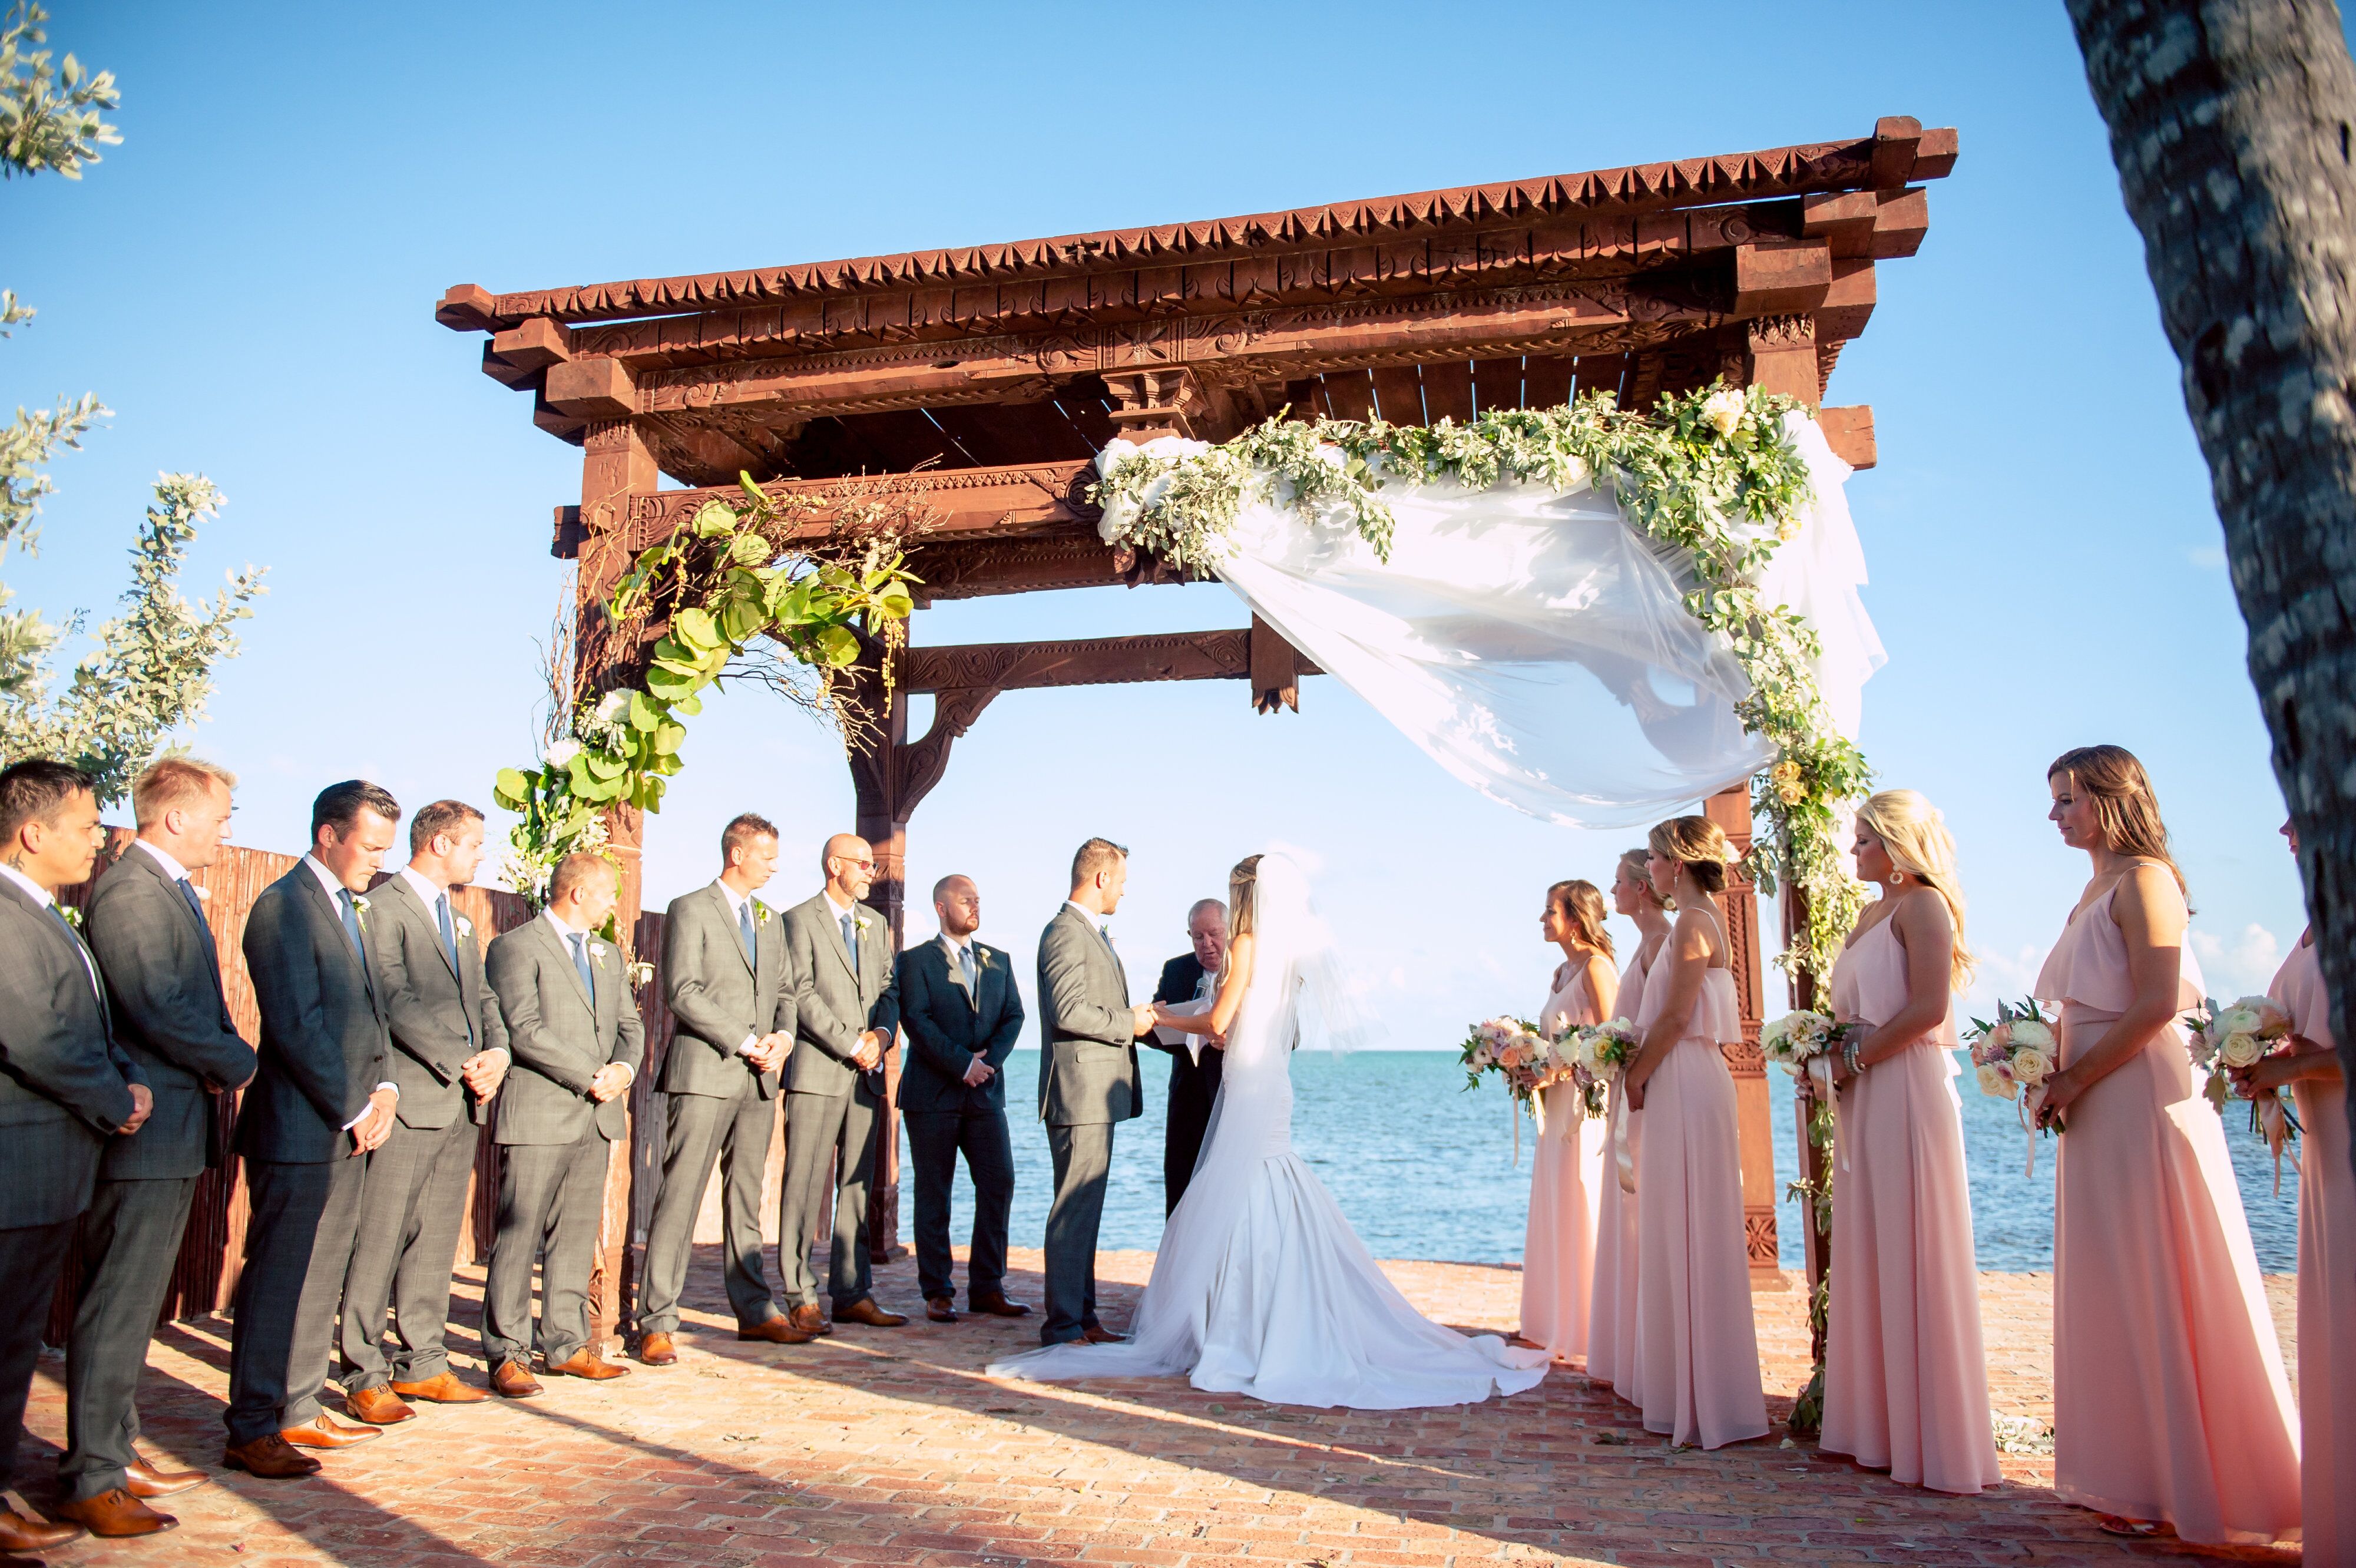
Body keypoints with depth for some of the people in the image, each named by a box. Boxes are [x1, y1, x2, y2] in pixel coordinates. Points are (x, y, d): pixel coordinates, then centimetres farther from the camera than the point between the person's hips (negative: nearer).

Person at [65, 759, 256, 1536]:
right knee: (115, 1309, -2)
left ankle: (117, 1454, 28)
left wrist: (222, 1065, 1)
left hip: (173, 1132, 10)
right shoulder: (128, 891, -17)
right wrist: (238, 1065, -10)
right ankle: (90, 1480, 8)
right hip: (144, 1132, -10)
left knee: (134, 1305, 17)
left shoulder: (172, 890, 16)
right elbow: (162, 1008, -24)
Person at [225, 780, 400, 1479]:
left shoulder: (349, 908, 17)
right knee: (277, 1282, -1)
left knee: (322, 1278, 14)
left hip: (348, 1127, 9)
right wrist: (355, 1108, -14)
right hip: (301, 1130, -9)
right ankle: (251, 1428, 9)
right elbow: (298, 1027, -18)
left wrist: (384, 1086, 4)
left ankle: (299, 1409, 24)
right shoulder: (283, 907, -13)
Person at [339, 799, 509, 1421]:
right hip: (408, 1101, -8)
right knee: (380, 1241, -1)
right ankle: (365, 1376, 8)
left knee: (437, 1239, 13)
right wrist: (463, 1065, -15)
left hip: (464, 1102, 8)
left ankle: (423, 1363, 21)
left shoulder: (459, 919, 20)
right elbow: (397, 1003, -16)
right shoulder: (382, 907, -8)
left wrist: (498, 1053, -1)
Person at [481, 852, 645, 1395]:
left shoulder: (607, 956, 21)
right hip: (538, 1114, -7)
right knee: (519, 1236, -3)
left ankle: (567, 1344, 17)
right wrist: (591, 1076, -15)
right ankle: (508, 1355, 5)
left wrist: (624, 1068, -5)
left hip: (597, 1116, 7)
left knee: (577, 1235, 10)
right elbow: (524, 1029, -14)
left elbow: (629, 1025, 17)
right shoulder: (515, 946, -4)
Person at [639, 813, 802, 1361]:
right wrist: (745, 1042, -15)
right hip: (704, 1074, -6)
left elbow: (787, 988, 19)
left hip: (759, 1077, 7)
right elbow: (683, 991, -12)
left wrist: (783, 1036, -2)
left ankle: (756, 1310, 19)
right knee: (680, 1198, -5)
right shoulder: (690, 909, -2)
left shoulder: (770, 920, 19)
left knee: (747, 1197, 12)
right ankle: (656, 1322, 1)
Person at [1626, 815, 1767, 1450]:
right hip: (1681, 1085, 10)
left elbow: (1675, 1018, -18)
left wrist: (1634, 1077, -10)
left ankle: (1711, 1402, 5)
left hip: (1685, 1087, -10)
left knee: (1691, 1237, -4)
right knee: (1678, 1239, 14)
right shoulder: (1700, 919, 16)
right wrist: (1640, 1073, 13)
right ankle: (1688, 1390, 23)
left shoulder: (1693, 921, -13)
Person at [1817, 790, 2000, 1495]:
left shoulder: (1923, 904, -8)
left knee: (1911, 1258, -4)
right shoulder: (1872, 913, 19)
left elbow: (1929, 1006, -18)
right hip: (1865, 1097, 9)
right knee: (1868, 1255, 11)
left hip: (1909, 1090, -9)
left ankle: (1931, 1438, 6)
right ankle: (1878, 1422, 20)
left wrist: (1856, 1056, -13)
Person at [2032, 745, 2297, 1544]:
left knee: (2152, 1286, -2)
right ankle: (2135, 1474, 21)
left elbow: (2155, 1004, -19)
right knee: (2112, 1290, 12)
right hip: (2097, 1108, 9)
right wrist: (2052, 1072, 4)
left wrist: (2075, 1079, -16)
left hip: (2141, 1102, -9)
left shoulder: (2143, 879, -11)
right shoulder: (2095, 891, 16)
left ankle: (2181, 1484, 9)